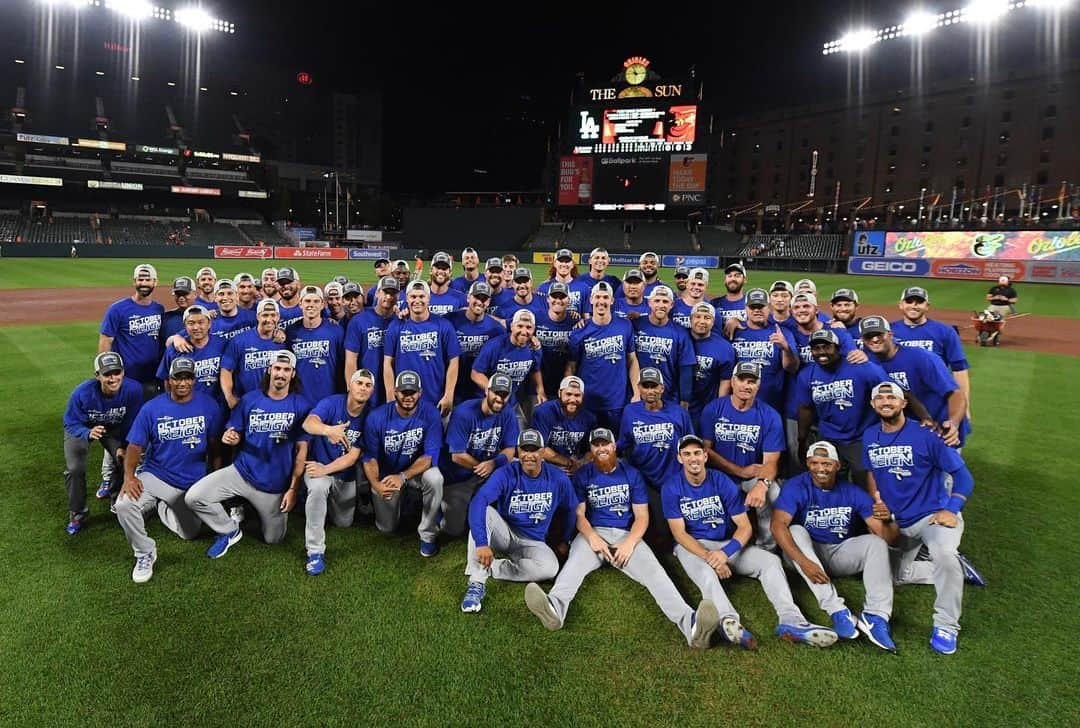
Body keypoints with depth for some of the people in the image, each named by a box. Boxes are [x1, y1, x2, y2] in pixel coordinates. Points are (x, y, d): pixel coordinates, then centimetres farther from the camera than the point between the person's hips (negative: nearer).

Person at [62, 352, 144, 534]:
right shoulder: (82, 393, -35)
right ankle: (77, 513, 8)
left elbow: (132, 422, -14)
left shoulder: (134, 389, -31)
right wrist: (88, 434, -45)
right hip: (82, 428, -1)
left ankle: (112, 488, 23)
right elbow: (71, 424, -23)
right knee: (74, 469, -18)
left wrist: (123, 447, -11)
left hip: (115, 429, 1)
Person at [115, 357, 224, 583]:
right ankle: (145, 553, -4)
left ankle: (160, 506, 38)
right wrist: (129, 476, -24)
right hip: (155, 477, -1)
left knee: (189, 534, 9)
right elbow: (135, 446, -7)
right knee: (124, 505, -29)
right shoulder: (152, 408, -9)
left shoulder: (209, 406, -8)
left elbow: (214, 447, -3)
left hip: (193, 483, 1)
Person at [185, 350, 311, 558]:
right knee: (193, 497, -17)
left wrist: (293, 489, -11)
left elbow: (301, 450, -8)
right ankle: (230, 530, 10)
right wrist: (230, 438, -21)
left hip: (276, 484, -2)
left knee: (274, 539, 8)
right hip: (242, 472, 2)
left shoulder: (300, 405, -9)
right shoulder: (250, 399, -3)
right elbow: (235, 435, 5)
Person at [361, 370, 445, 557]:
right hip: (386, 473, 1)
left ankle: (428, 535, -13)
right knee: (387, 528, 7)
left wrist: (402, 477, -38)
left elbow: (430, 456, -25)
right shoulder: (377, 417, -20)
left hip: (418, 468, -1)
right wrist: (375, 484, -36)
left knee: (435, 479, -35)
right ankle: (402, 499, 41)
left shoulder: (430, 413, -22)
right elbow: (370, 457, -16)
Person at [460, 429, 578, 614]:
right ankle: (477, 582, -31)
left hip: (533, 542, 1)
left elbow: (572, 510, 7)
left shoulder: (558, 478, -10)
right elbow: (478, 502, -34)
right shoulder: (505, 474, -18)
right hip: (504, 534, -1)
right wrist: (481, 543, -46)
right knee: (483, 511, -31)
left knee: (550, 567, -31)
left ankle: (487, 567, -17)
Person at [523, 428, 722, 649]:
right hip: (593, 533, 0)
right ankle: (555, 609, -61)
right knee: (574, 563, -34)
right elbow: (579, 514, 2)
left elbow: (642, 516, 5)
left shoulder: (631, 474, 11)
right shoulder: (582, 476, 10)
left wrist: (630, 542, -14)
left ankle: (690, 623, -50)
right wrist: (592, 537, -19)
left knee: (653, 570, -28)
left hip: (626, 534, 0)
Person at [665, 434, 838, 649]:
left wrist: (725, 552, -26)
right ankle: (728, 621, -59)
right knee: (705, 573, -36)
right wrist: (709, 558, -26)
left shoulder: (722, 482, -5)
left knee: (771, 561, -18)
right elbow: (679, 533, -12)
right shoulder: (672, 487, -9)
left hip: (728, 544, 3)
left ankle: (790, 620, -35)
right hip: (692, 546, -3)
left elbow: (745, 526, -8)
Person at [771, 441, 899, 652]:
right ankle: (837, 611, -37)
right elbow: (778, 525, -29)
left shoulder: (852, 492, -6)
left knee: (876, 543, -20)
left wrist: (886, 520, -35)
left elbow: (887, 537, -10)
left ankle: (876, 615, -31)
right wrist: (803, 561, -41)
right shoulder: (796, 487, -14)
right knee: (796, 531, -31)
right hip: (806, 551, -2)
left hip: (840, 554, 2)